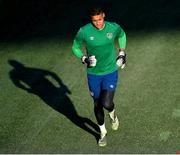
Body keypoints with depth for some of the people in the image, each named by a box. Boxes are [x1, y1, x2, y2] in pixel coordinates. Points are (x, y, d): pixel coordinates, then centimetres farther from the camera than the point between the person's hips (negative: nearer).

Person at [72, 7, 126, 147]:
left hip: (111, 72, 0)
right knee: (97, 104, 13)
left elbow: (122, 35, 14)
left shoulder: (114, 28, -11)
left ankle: (113, 115, 27)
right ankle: (103, 132, 37)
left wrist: (122, 53, 8)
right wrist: (84, 59, -18)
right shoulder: (84, 32, -16)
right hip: (93, 74, 1)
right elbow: (75, 48, 0)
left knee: (107, 104, -13)